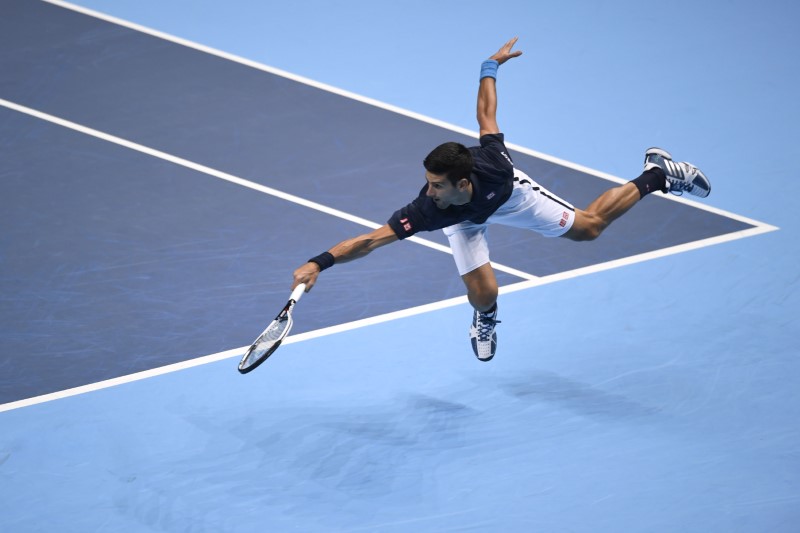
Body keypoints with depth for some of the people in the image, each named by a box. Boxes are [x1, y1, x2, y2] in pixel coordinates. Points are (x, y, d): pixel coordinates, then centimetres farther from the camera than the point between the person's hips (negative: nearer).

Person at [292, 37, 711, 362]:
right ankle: (486, 318, 25)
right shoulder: (428, 209, -45)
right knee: (483, 294, -17)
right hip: (463, 220, 0)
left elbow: (486, 114, -27)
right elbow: (370, 240, -49)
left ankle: (656, 175, 36)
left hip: (511, 195, 0)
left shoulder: (493, 164, -44)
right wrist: (318, 263, -61)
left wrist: (491, 66, -11)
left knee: (588, 226, 10)